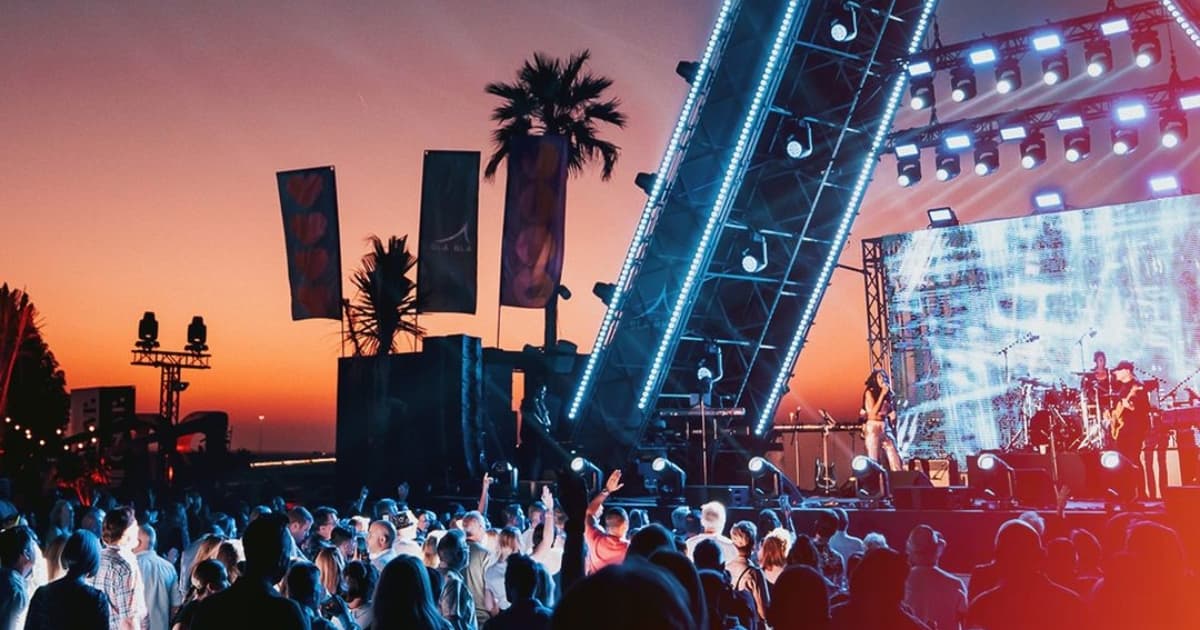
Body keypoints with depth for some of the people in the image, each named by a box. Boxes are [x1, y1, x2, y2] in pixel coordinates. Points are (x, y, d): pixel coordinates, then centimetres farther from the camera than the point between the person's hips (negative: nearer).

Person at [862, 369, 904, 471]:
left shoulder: (888, 394, 13)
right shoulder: (869, 393, -2)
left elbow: (892, 412, 19)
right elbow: (872, 412, -12)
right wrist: (882, 395, -12)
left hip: (886, 428, 5)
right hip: (873, 428, -5)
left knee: (895, 459, -4)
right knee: (874, 460, -5)